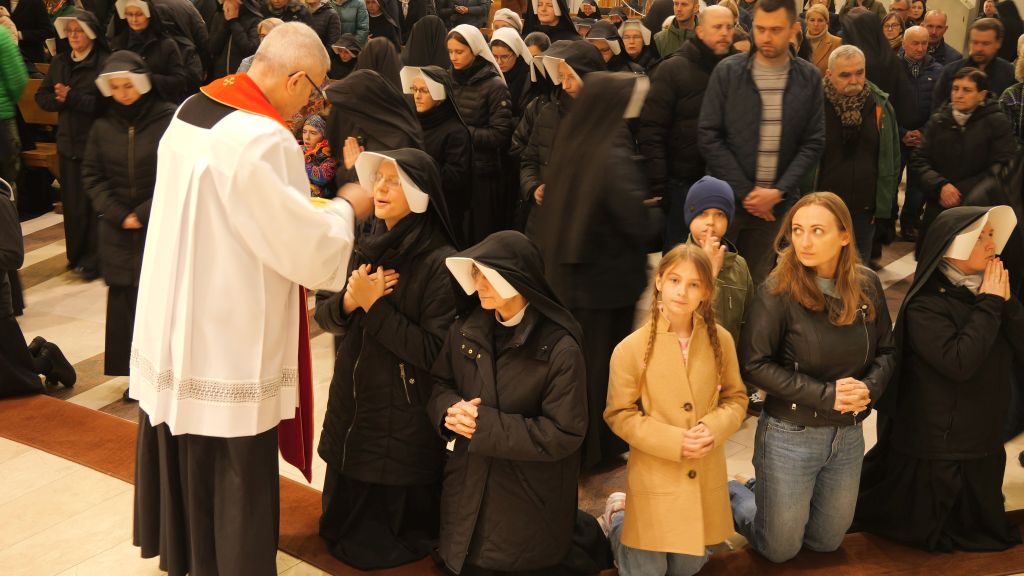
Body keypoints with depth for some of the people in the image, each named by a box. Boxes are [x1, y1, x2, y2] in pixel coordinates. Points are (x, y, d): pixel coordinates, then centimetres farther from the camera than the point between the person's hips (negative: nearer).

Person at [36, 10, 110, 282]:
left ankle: (93, 260, 9)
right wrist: (59, 100, -9)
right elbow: (42, 97, 11)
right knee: (72, 202, 10)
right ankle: (76, 256, 22)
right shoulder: (59, 62, 11)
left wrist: (71, 97, -18)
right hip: (68, 141, 6)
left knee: (94, 202, 0)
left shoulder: (105, 62, -9)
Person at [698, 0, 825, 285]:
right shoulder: (728, 71, -4)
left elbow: (814, 142, 2)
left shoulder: (809, 78, 3)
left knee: (755, 282, 10)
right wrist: (745, 192, -11)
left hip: (776, 204, 2)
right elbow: (708, 136, -7)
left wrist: (778, 192, -11)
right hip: (726, 198, -1)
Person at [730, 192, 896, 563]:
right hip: (790, 435, -5)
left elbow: (886, 351, 6)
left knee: (826, 543, 21)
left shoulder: (867, 285, -4)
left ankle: (763, 493, 44)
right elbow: (753, 364, -18)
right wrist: (824, 394, -21)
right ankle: (733, 495, 35)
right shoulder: (778, 292, -18)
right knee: (781, 550, 10)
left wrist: (870, 387, -15)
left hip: (849, 436, 5)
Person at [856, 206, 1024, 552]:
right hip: (934, 449, -7)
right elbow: (958, 363, -30)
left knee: (984, 529, 21)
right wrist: (989, 305, -23)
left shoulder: (987, 289, 2)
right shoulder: (926, 305, -20)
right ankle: (860, 487, 30)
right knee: (918, 531, 8)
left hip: (983, 444, 7)